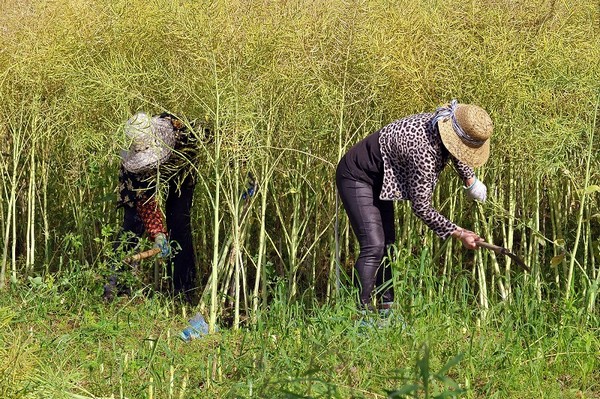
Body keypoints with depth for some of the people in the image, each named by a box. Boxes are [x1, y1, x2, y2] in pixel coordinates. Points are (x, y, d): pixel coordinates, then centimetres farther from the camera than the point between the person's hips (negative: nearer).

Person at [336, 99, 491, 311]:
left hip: (378, 180, 10)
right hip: (356, 177, -10)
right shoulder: (423, 151, -36)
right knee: (373, 246, -20)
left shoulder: (444, 117, -11)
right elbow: (421, 206, -27)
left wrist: (470, 179, 12)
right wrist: (459, 233, -22)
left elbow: (452, 152, 18)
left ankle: (386, 306, 18)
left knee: (386, 243, 12)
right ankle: (364, 308, -21)